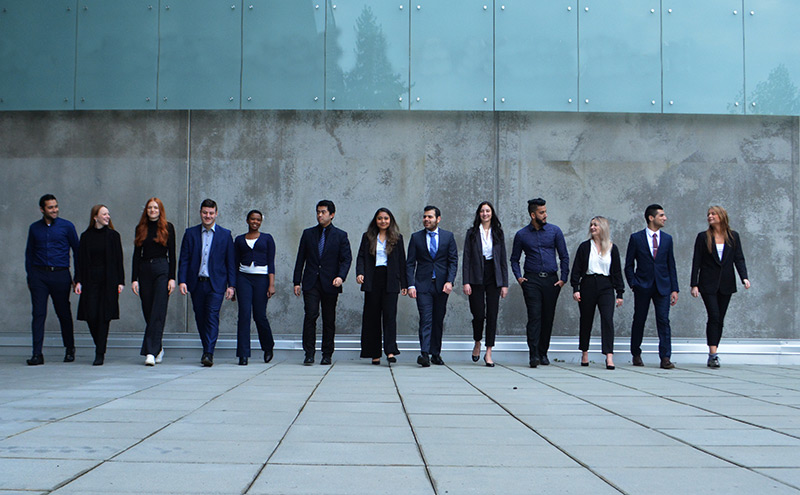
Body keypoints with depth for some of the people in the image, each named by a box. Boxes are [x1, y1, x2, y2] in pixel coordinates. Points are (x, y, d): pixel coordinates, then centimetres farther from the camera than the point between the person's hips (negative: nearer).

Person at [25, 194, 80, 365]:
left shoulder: (67, 226, 3)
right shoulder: (34, 228, 9)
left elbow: (76, 251, 6)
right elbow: (29, 253, 16)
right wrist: (29, 277, 8)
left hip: (60, 275, -1)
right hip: (39, 276, 1)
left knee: (64, 313, 7)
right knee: (38, 314, -5)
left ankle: (70, 349, 23)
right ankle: (37, 354, -5)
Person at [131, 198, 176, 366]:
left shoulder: (167, 228, 3)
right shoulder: (140, 228, 11)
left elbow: (172, 254, 1)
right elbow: (137, 255, 10)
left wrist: (172, 278, -6)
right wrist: (134, 279, 3)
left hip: (162, 270, -3)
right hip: (144, 270, 4)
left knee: (158, 313, -10)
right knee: (148, 313, 6)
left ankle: (151, 352, -14)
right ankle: (158, 348, 21)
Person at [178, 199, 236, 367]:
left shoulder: (225, 235, 5)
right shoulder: (190, 233, 8)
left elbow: (231, 262, 5)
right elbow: (184, 259, 6)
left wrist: (231, 285, -1)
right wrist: (182, 281, -5)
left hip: (216, 284, -2)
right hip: (196, 283, 3)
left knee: (212, 317, -12)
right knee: (200, 318, 8)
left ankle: (208, 353, -14)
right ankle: (207, 351, 21)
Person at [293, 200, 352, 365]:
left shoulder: (340, 235, 6)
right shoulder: (308, 233, 11)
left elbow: (346, 259, 1)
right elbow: (300, 259, 11)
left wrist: (341, 276, -16)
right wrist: (297, 282, 4)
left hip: (330, 284, 0)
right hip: (311, 282, 1)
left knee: (329, 319, 4)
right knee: (310, 315, -11)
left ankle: (327, 355, 13)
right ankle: (309, 353, -8)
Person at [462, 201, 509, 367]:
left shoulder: (498, 234, 8)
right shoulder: (472, 233, 3)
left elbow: (503, 260, 8)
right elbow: (466, 259, 0)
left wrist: (505, 284, 2)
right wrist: (466, 282, -8)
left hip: (493, 278, 1)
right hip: (476, 278, -1)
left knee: (492, 314, -3)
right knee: (478, 314, -3)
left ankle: (488, 353, 2)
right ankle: (477, 343, 25)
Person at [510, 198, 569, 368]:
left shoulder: (554, 231, 6)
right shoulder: (522, 235, 6)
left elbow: (564, 256, 9)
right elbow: (514, 259, 14)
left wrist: (563, 278, 2)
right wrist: (519, 277, -1)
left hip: (551, 280, 2)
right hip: (532, 280, -1)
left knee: (548, 318, 5)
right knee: (534, 316, -12)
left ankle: (543, 353, 17)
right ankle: (533, 355, -15)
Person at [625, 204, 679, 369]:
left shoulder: (667, 239, 9)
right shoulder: (636, 238, 0)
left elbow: (671, 265, 10)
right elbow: (629, 264, 3)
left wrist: (674, 289, 5)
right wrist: (633, 284, -6)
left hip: (662, 287, 2)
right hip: (643, 287, -1)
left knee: (664, 321, -7)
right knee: (639, 321, 8)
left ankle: (665, 358, -7)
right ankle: (636, 355, 23)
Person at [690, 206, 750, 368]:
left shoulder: (733, 236, 8)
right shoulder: (703, 237, 3)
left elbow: (739, 258, 4)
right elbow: (696, 262, 1)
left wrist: (744, 277, -12)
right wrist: (694, 284, -5)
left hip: (726, 284, 3)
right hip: (708, 283, -2)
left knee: (719, 319, 4)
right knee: (714, 316, -14)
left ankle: (712, 355, 11)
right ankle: (713, 354, -16)